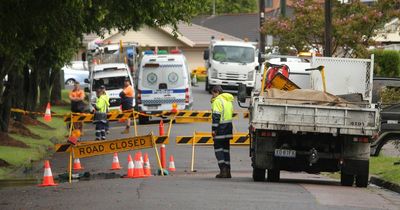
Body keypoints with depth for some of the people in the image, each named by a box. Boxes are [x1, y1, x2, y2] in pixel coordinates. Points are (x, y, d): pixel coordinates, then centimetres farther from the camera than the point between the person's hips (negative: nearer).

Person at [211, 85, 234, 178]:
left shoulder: (217, 101, -11)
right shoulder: (228, 100, 16)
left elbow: (216, 116, -17)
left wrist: (214, 129, -18)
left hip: (220, 128, -8)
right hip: (228, 127, 8)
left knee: (218, 148, -3)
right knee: (226, 148, 13)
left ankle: (223, 170, -12)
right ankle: (227, 171, 13)